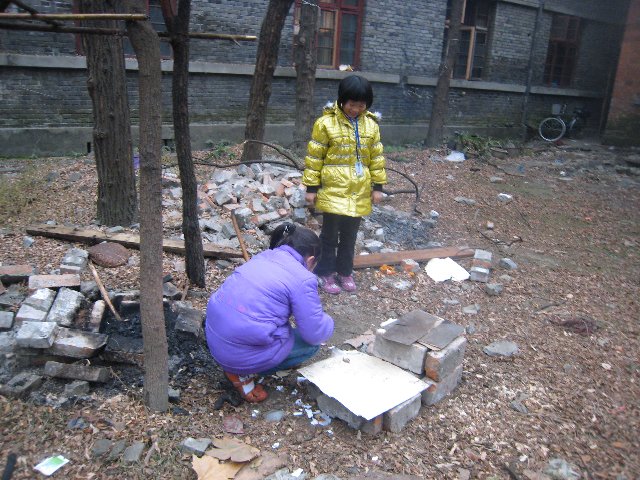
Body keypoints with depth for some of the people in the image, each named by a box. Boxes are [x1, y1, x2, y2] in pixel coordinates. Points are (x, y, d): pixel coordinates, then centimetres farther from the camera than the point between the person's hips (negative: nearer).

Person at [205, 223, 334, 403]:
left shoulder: (262, 256, 10)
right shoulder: (303, 280, -12)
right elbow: (316, 334, -9)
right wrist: (327, 322, 15)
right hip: (242, 354, -8)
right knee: (312, 343, 10)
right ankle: (243, 373, 4)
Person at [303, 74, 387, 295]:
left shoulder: (371, 124, 4)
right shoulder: (326, 123, -9)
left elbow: (376, 157, 10)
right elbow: (314, 157, -6)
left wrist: (378, 185, 8)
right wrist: (311, 187, -6)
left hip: (359, 192, 4)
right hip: (333, 190, -4)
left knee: (350, 235, 14)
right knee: (330, 233, 5)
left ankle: (345, 271, 29)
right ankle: (325, 272, 20)